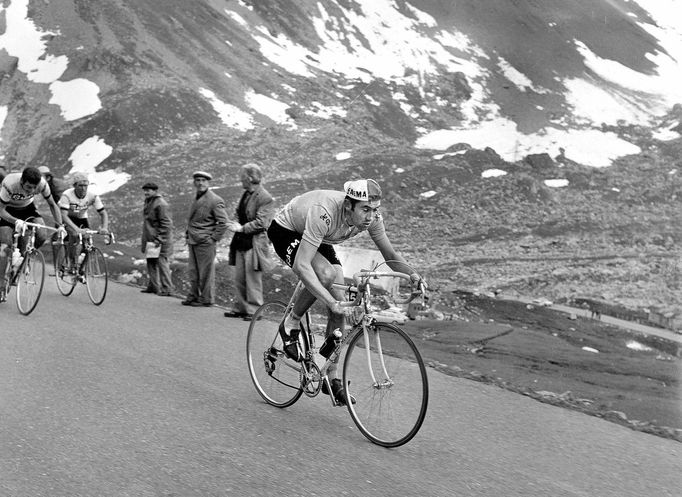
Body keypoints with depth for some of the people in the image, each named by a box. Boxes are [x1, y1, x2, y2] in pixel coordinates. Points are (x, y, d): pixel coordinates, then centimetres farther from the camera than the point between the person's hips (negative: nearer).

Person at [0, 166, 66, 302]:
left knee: (42, 238, -23)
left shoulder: (42, 184, -28)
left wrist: (60, 225, -20)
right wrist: (16, 221, -46)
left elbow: (52, 204, -11)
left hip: (27, 208, 3)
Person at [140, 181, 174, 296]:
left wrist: (159, 239, -21)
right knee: (151, 263, 14)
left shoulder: (161, 204, -15)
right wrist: (145, 238, 22)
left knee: (162, 263, -7)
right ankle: (153, 286, 24)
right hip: (149, 240, 10)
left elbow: (166, 224, -18)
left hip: (159, 240, -10)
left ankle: (166, 289, -3)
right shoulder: (148, 203, 16)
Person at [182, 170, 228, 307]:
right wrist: (188, 233, 20)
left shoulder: (215, 201, -10)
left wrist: (214, 238, -13)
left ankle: (206, 299, 6)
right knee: (193, 271, 12)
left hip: (205, 242, -8)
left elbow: (223, 223, -12)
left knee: (206, 272, -2)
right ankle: (193, 296, 22)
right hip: (193, 242, 8)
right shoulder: (196, 199, 16)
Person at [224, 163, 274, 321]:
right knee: (239, 278, 11)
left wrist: (242, 228, -18)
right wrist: (237, 226, 4)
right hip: (241, 242, 8)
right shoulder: (246, 194, 13)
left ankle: (254, 310, 4)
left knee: (253, 278, -4)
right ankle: (242, 308, 20)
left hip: (254, 242, -8)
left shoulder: (265, 198, -13)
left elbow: (261, 222, -18)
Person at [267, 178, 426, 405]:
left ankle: (331, 378, 6)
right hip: (285, 232, -6)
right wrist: (331, 303, -53)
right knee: (326, 274, -34)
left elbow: (390, 255, -10)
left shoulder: (371, 217, -23)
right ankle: (290, 325, -9)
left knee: (339, 306, -6)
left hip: (319, 240, 6)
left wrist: (412, 274, -31)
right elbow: (301, 266, -46)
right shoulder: (324, 215, -42)